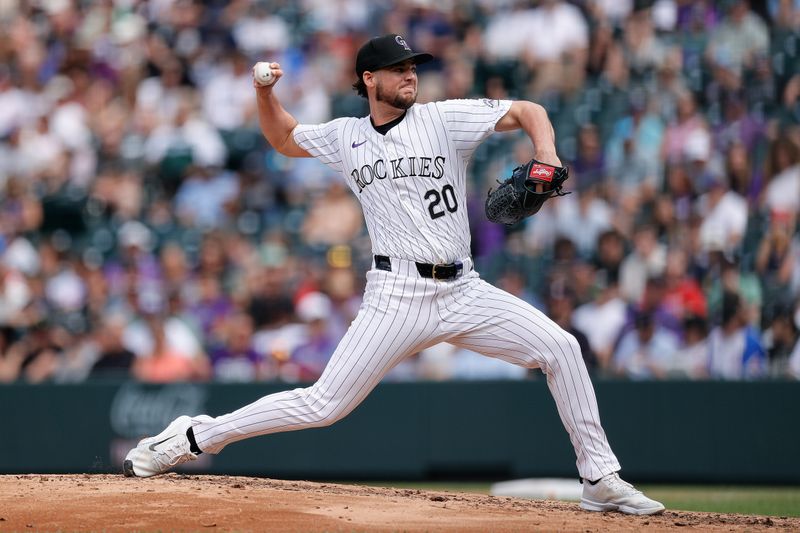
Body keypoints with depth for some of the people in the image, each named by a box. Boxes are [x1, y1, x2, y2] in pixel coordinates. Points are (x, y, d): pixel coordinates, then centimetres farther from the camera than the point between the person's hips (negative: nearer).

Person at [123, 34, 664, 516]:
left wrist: (546, 156, -20)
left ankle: (601, 479, -2)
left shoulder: (445, 119, 1)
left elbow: (528, 111, 0)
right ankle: (192, 437, 6)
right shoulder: (345, 137, 7)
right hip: (398, 298, -1)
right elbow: (284, 138, 25)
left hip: (464, 292, 1)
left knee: (560, 348, -12)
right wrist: (265, 93, 6)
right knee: (323, 405, -8)